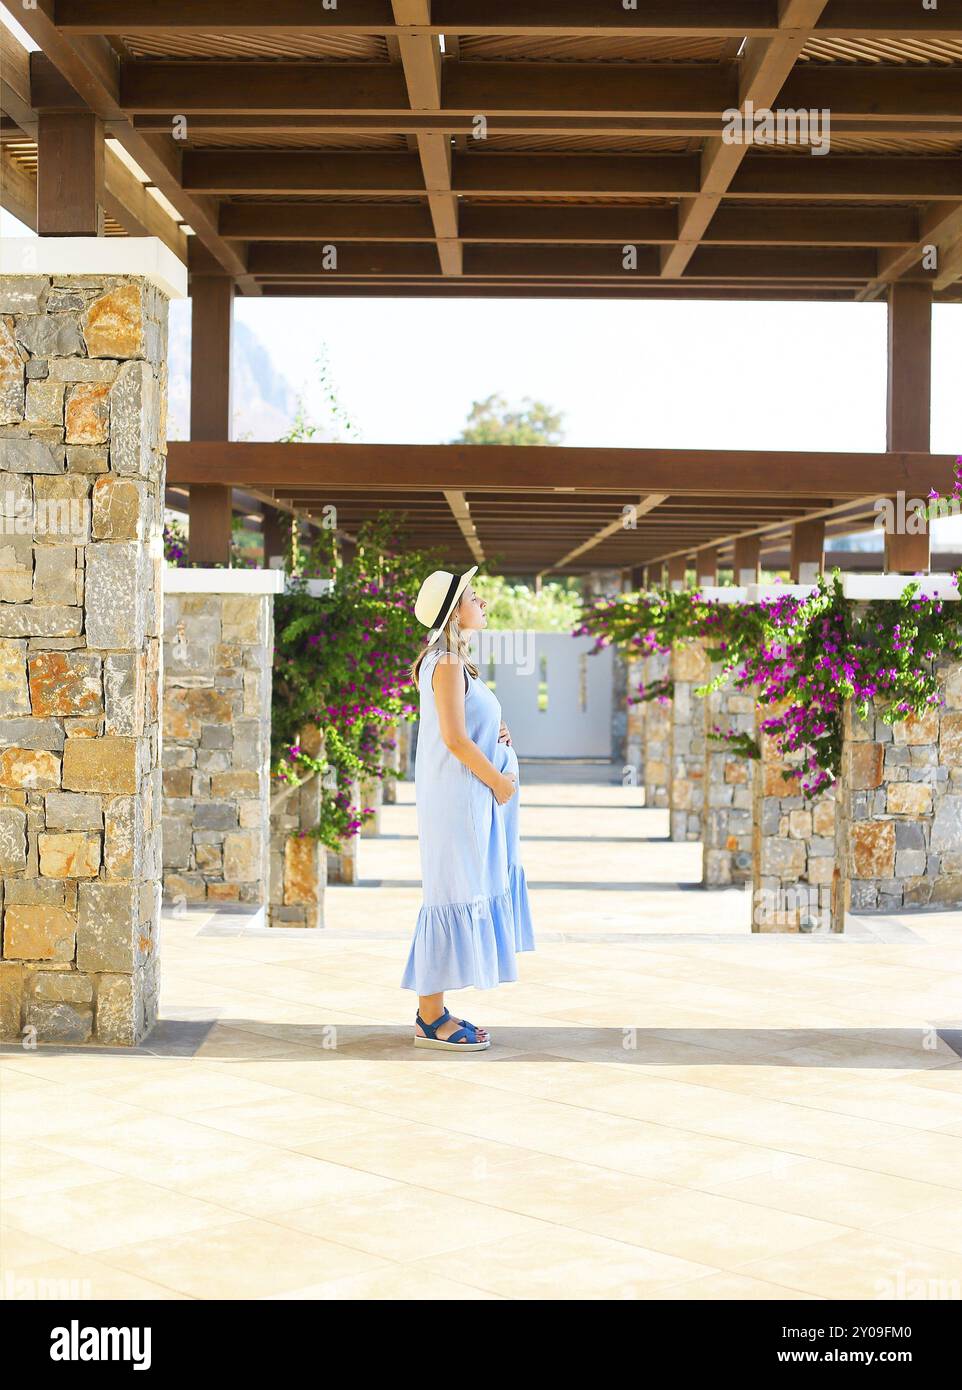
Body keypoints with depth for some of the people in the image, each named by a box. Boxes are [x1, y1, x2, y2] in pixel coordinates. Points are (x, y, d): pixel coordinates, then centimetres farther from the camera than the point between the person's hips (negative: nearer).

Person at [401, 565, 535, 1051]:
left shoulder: (451, 661, 16)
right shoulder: (447, 663, -15)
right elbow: (455, 739, -21)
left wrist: (496, 729, 3)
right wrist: (500, 781, -11)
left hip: (469, 796, 10)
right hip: (457, 796, -10)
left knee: (459, 895, 13)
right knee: (454, 895, -6)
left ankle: (431, 1011, 19)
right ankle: (432, 1020, 1)